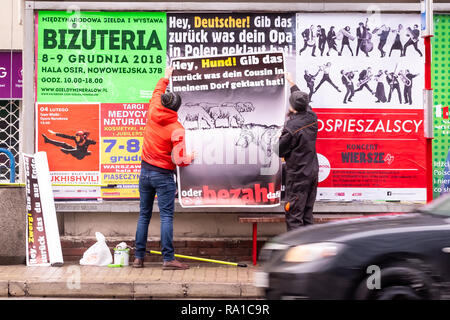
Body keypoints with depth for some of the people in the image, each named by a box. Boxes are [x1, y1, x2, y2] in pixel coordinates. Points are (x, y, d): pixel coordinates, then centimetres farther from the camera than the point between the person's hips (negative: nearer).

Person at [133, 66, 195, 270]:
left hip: (145, 171, 6)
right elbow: (179, 160, -16)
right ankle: (168, 258, -9)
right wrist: (190, 158, 6)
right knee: (166, 216, -5)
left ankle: (139, 257, 12)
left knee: (144, 215, 10)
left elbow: (157, 93, 22)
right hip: (163, 175, -5)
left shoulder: (152, 114, 0)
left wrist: (165, 78, 37)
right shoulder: (176, 130, -14)